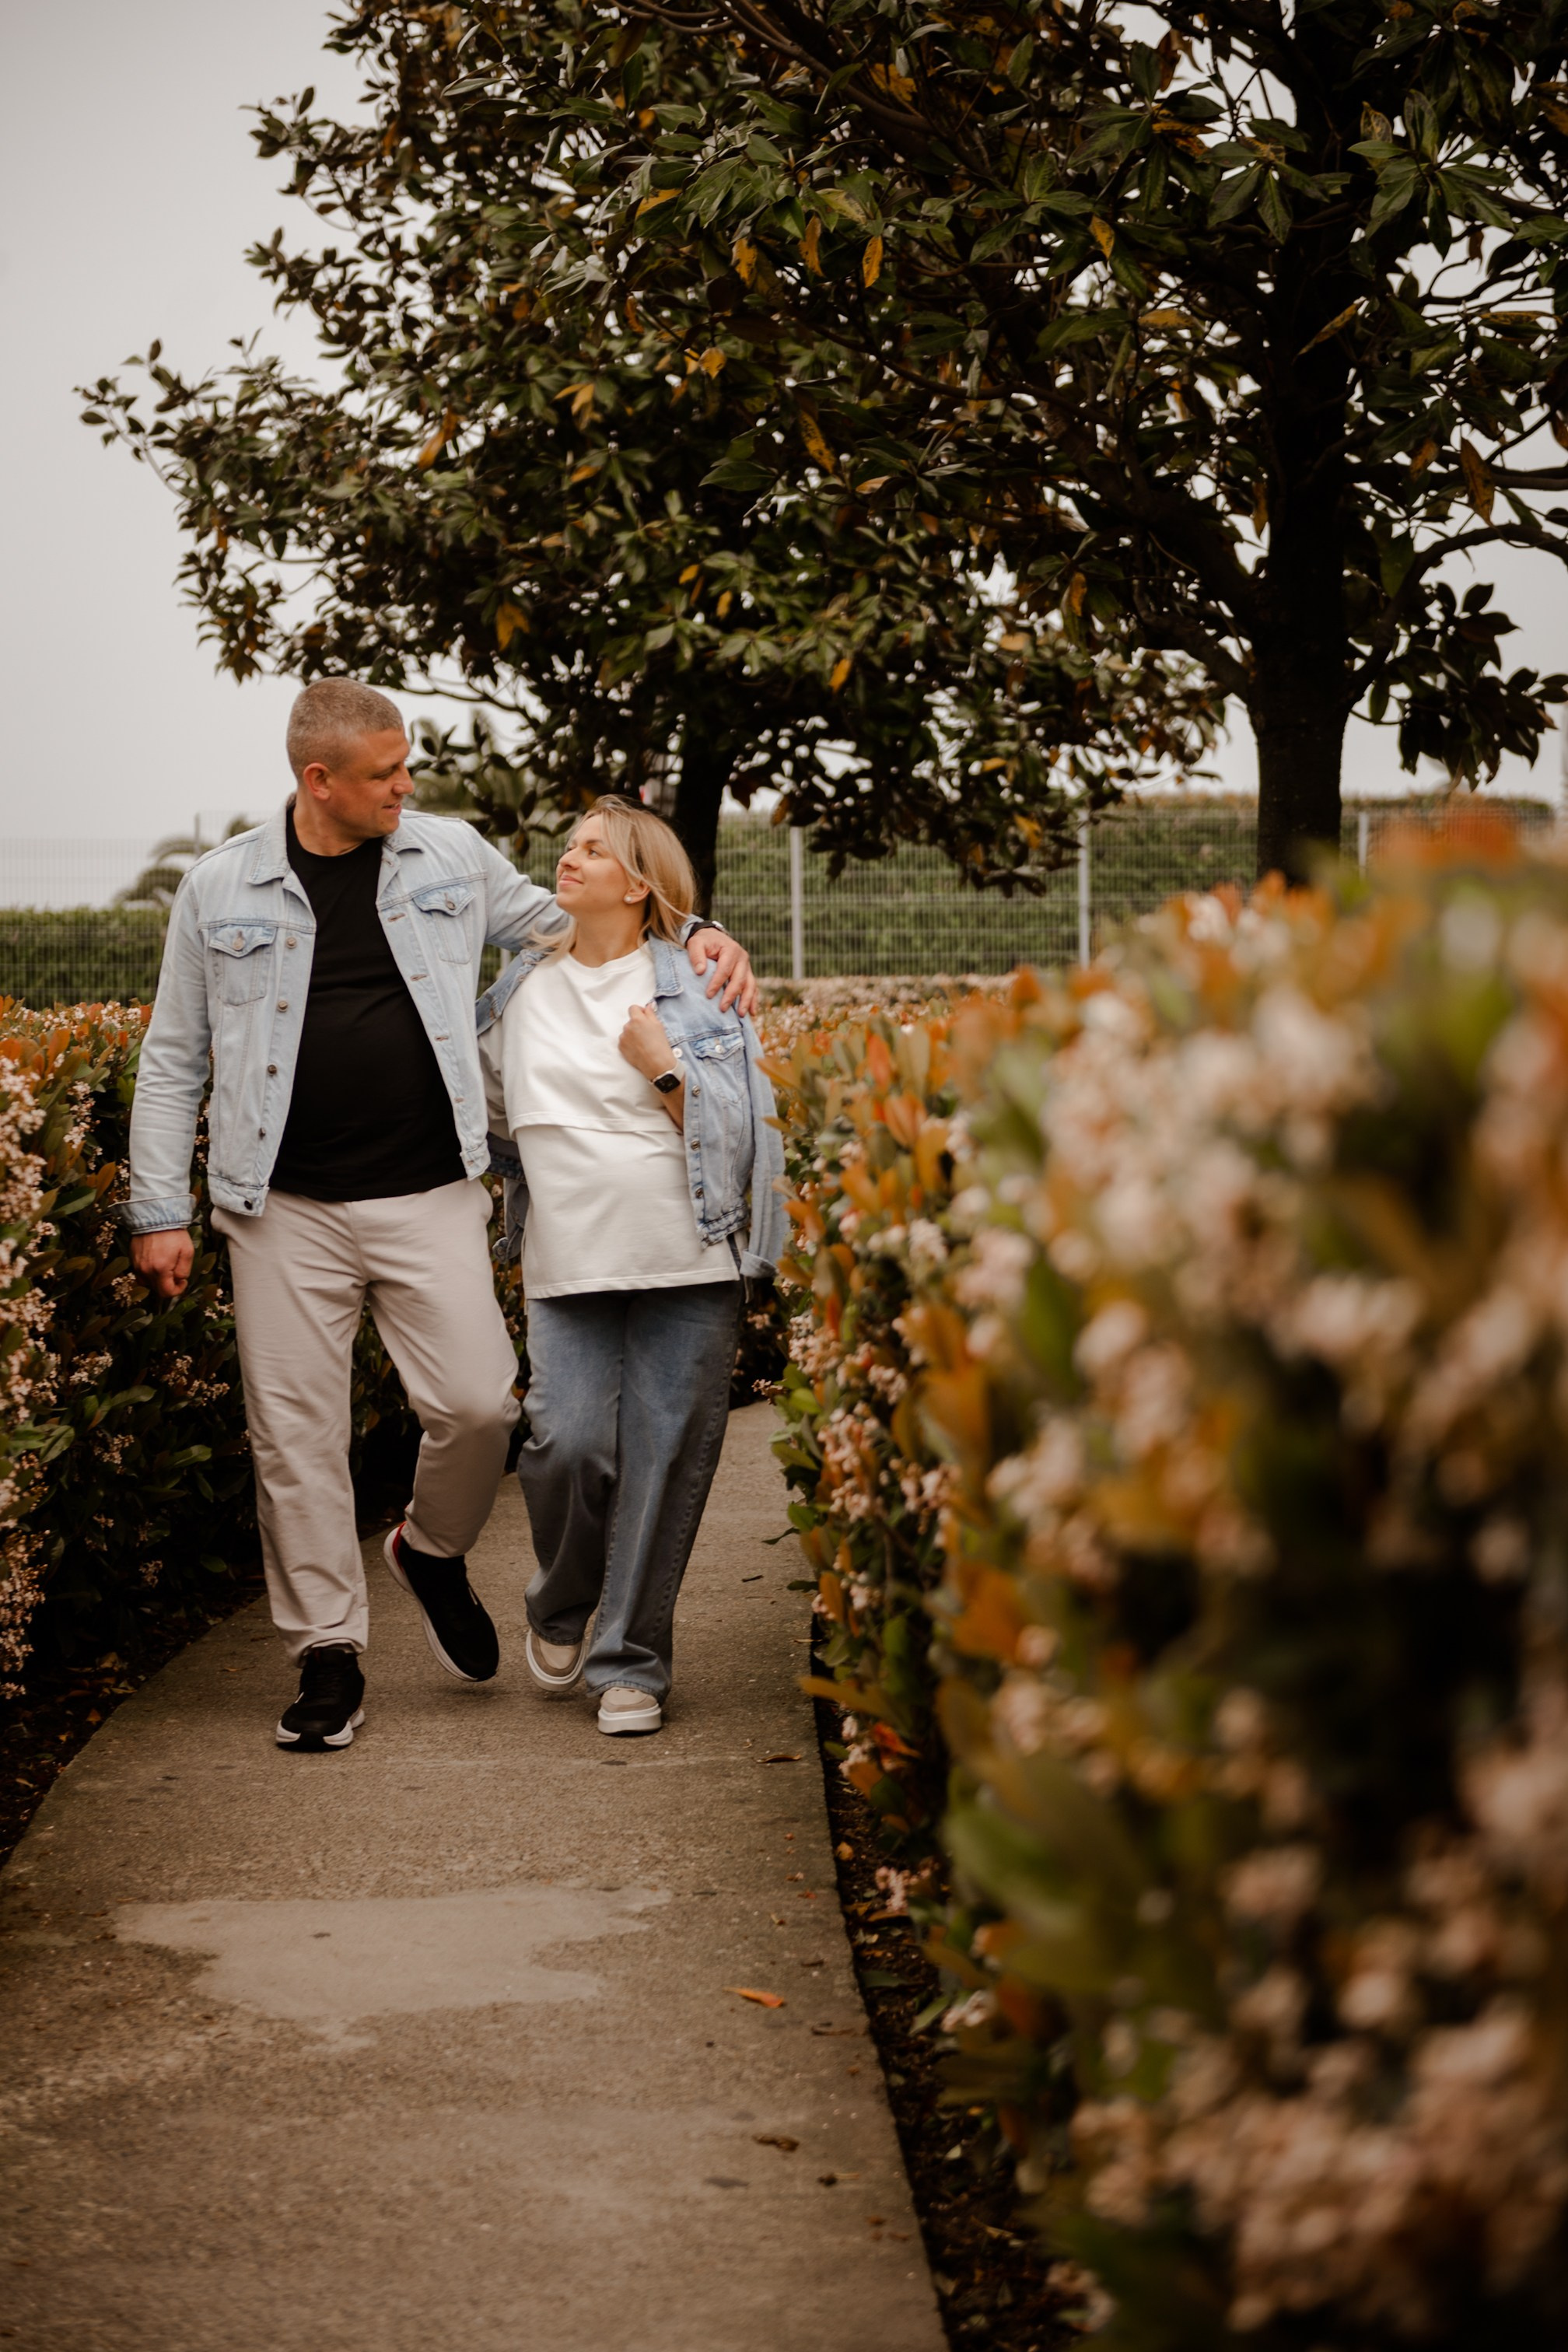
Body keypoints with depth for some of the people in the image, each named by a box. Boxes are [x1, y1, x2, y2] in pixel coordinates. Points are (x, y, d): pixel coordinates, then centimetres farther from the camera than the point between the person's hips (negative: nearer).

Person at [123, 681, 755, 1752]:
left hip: (429, 1196, 1)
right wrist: (160, 1209, 4)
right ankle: (329, 1655, 14)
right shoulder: (221, 890, 3)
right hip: (287, 1211, 0)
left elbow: (567, 924, 22)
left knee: (478, 1401, -9)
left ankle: (434, 1550, 23)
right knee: (296, 1436, 1)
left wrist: (694, 934, 7)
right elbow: (174, 1060, 9)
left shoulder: (451, 858, 7)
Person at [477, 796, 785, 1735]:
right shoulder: (524, 989, 11)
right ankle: (561, 1606, 17)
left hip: (688, 1266, -2)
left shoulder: (694, 988, 1)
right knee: (568, 1442, -13)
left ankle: (631, 1664, 10)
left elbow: (735, 1137, -3)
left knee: (666, 1461, -2)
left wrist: (663, 1069, -13)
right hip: (570, 1262, 2)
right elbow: (482, 1103, 28)